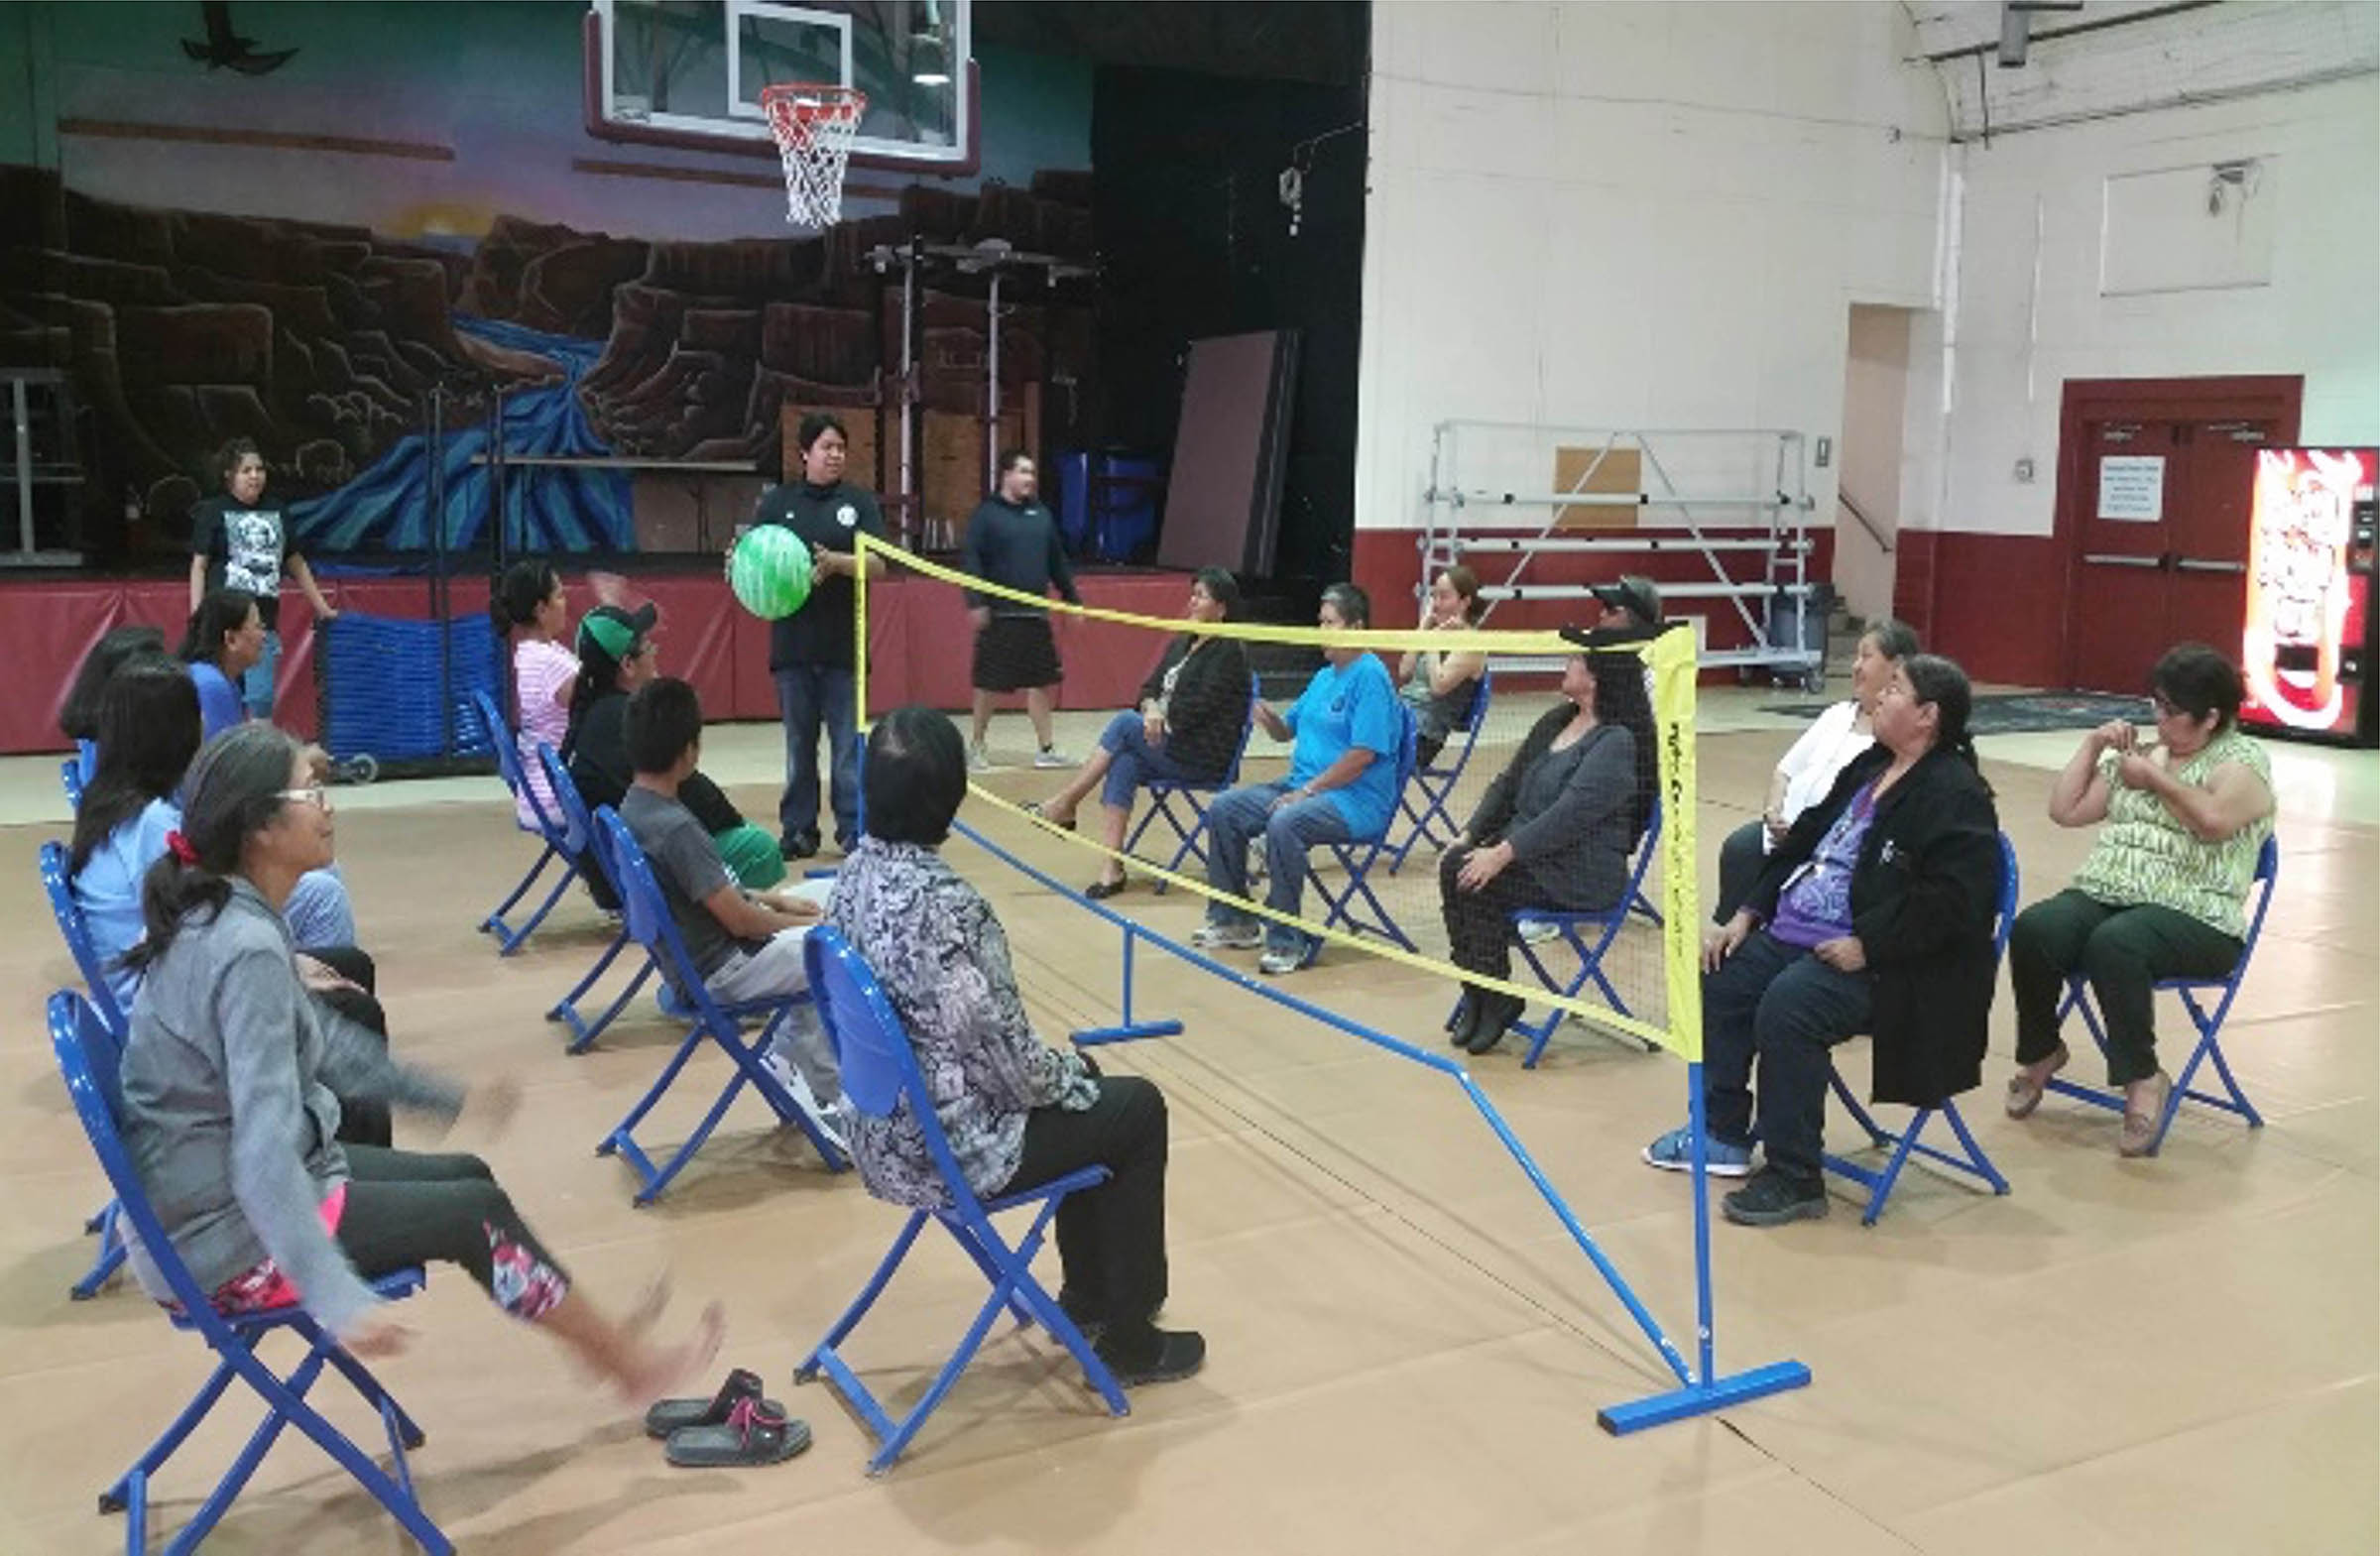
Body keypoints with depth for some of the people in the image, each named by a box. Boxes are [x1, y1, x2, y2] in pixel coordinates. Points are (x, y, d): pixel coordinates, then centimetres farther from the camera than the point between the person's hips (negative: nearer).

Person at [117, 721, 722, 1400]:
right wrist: (337, 1298, -41)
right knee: (480, 1215, -2)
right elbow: (265, 1149, -35)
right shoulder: (247, 950, -28)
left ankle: (601, 1342, 28)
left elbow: (317, 1039, 16)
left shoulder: (218, 918, 3)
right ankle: (632, 1366, 16)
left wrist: (451, 1096, 22)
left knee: (467, 1177, 15)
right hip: (226, 1240, -10)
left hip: (212, 1190, 10)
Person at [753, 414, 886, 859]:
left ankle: (853, 831, 6)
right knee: (799, 744, 8)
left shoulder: (860, 501, 5)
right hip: (792, 641, 1)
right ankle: (798, 830, 16)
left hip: (843, 643, -1)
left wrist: (835, 562, -20)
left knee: (848, 743, -1)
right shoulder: (776, 502, 8)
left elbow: (879, 566, -3)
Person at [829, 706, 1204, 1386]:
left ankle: (1085, 1295, 40)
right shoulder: (942, 902, -30)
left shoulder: (856, 872, -2)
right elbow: (1003, 1053, -24)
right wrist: (1068, 1071, -2)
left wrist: (1061, 1068, 12)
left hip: (887, 1133, 9)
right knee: (1137, 1109, 11)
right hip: (951, 1145, -8)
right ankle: (1130, 1340, 21)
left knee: (1084, 1088, 27)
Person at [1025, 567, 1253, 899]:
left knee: (1125, 724, -22)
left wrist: (1160, 718, -6)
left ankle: (1064, 805, -12)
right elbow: (1150, 688, 13)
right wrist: (1151, 709, -9)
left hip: (1204, 757, -7)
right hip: (1170, 749, 7)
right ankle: (1113, 869, -29)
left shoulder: (1228, 652, -7)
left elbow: (1199, 707, -15)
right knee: (1124, 764, -24)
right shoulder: (1181, 644, 17)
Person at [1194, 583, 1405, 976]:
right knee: (1223, 809, 1)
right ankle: (1234, 920, 11)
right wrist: (1265, 717, -1)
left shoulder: (1370, 677, -13)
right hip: (1304, 786, 10)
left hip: (1357, 800, -10)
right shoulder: (1324, 676, 17)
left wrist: (1307, 792, -20)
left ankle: (1286, 941, -23)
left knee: (1284, 824, -35)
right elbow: (1287, 730, 23)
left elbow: (1363, 755, -21)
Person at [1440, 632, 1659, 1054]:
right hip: (1528, 854, 8)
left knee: (1479, 884, -26)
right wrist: (1468, 838, 4)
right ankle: (1477, 997, -9)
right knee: (1454, 866, -18)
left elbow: (1570, 815, -23)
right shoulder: (1556, 721, 13)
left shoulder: (1618, 741, -15)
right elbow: (1507, 784, 16)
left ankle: (1496, 1002, -6)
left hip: (1584, 875, -8)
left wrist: (1504, 853, -27)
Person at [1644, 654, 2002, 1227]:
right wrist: (1748, 914, 12)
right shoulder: (1867, 769, 17)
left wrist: (1866, 946, -25)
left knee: (1786, 1007, -31)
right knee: (1718, 981, 3)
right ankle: (1723, 1132, 19)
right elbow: (1802, 843, 21)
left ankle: (1793, 1179, -17)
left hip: (1875, 961, -10)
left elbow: (1952, 900, -23)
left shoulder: (1955, 795, -13)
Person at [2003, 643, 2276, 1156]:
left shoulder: (2241, 759, 2)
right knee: (2032, 930, -26)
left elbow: (2215, 820, -19)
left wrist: (2155, 777, -7)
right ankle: (2041, 1051, -2)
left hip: (2193, 917, -5)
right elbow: (2064, 811, 18)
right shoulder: (2136, 754, 20)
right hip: (2102, 896, 5)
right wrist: (2092, 745, 11)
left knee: (2114, 944, -38)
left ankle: (2143, 1077, -20)